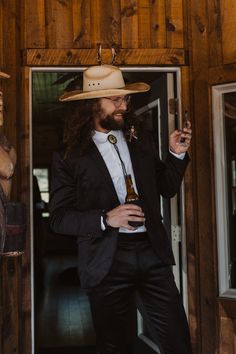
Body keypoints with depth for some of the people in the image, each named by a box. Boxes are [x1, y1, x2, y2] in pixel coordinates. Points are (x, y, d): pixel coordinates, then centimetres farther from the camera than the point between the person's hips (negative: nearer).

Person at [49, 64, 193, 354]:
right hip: (107, 262, -3)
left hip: (152, 253, 3)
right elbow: (59, 218, -6)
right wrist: (106, 219, -20)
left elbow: (166, 189, 15)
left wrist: (177, 153, 0)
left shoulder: (140, 138, 8)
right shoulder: (69, 156, -5)